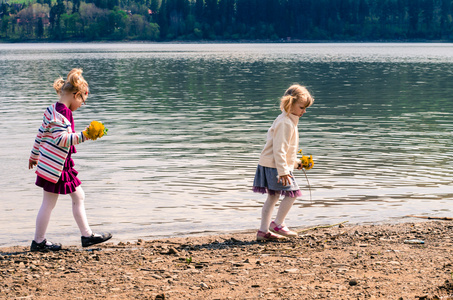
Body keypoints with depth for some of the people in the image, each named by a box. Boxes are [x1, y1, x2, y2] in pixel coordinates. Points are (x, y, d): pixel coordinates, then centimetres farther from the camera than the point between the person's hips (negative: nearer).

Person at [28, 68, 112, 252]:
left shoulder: (52, 109, 11)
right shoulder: (62, 113, -19)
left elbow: (41, 134, 19)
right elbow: (61, 139, -29)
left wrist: (34, 155, 29)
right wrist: (82, 136, -37)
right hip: (54, 166, -10)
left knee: (78, 196, 15)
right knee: (49, 203, 1)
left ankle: (87, 235, 21)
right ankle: (38, 242, 12)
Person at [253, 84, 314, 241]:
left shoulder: (288, 120, 16)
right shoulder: (285, 123, -18)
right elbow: (279, 149, -24)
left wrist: (295, 162, 27)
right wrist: (283, 171, -25)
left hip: (269, 165, 11)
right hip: (275, 165, -11)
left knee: (272, 197, 12)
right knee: (292, 193, -6)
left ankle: (264, 231, 14)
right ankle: (277, 224, 3)